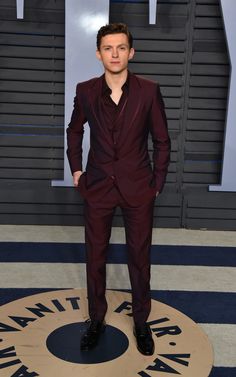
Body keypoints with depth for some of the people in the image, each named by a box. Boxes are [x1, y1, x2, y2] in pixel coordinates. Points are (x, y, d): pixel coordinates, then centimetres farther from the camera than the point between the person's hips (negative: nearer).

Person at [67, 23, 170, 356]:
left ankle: (141, 322, 29)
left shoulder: (149, 91, -8)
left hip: (138, 188, -1)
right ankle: (96, 319, 31)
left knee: (139, 257, 9)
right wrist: (75, 168, 9)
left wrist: (158, 182, 0)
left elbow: (162, 140, 1)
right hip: (98, 186, 2)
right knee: (95, 256, 11)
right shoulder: (86, 91, -3)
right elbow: (74, 130, 14)